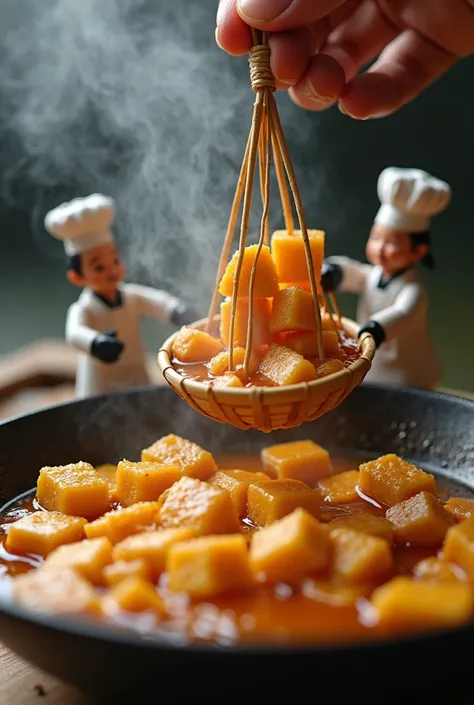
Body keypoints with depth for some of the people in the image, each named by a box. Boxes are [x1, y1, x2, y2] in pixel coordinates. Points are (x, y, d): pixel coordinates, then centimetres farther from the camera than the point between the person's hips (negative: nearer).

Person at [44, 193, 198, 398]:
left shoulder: (133, 297, -6)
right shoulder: (82, 309, -15)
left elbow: (159, 301, -23)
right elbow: (75, 333, -36)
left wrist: (178, 311, -48)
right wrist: (95, 343, -60)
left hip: (138, 382, 3)